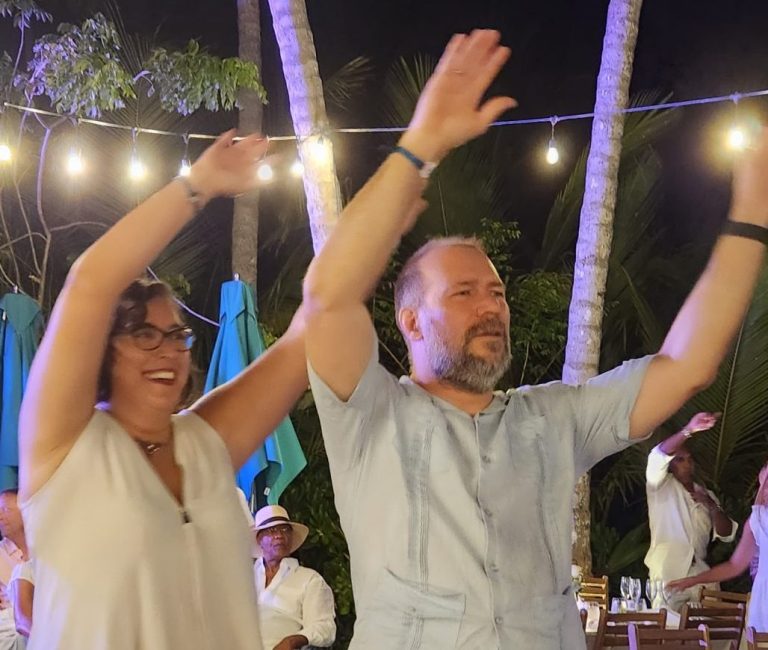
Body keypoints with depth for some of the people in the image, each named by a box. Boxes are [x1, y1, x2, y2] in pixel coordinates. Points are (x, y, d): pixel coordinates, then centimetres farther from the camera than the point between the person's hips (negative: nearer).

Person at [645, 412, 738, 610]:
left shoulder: (706, 494, 19)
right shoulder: (662, 488, 4)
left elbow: (727, 534, 12)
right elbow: (658, 456, -18)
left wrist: (712, 506, -6)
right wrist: (688, 431, -33)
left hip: (700, 578, 4)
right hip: (667, 578, -4)